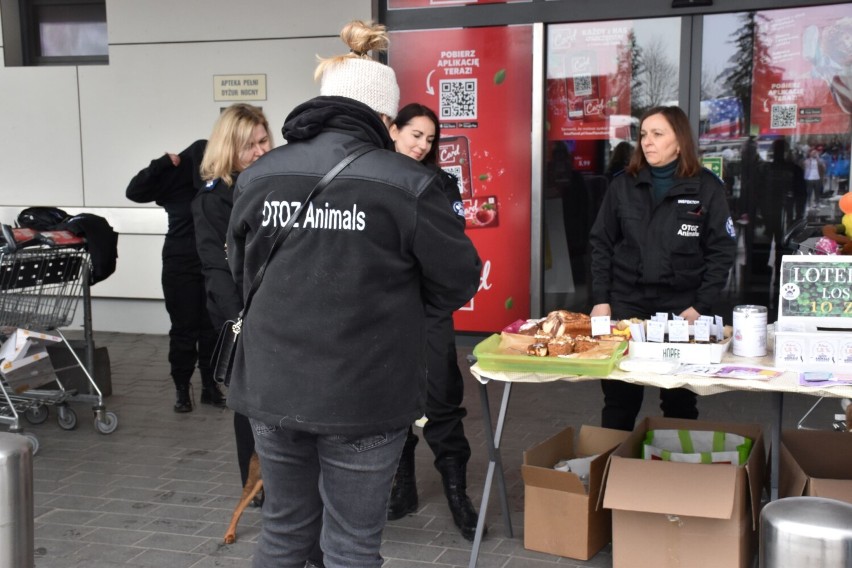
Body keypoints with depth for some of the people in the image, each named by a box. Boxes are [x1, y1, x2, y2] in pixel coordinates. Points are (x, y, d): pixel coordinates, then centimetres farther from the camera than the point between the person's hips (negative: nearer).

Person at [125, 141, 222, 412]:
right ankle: (182, 389, 17)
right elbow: (134, 192, -11)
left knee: (212, 328, 9)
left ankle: (210, 385, 22)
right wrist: (161, 165, -20)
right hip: (181, 264, -1)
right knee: (184, 328, 5)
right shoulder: (177, 176, -9)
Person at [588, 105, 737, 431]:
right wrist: (600, 300, -2)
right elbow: (601, 245, 7)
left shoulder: (706, 188, -1)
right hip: (626, 302, 2)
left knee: (679, 399, 9)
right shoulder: (623, 185, 5)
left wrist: (700, 307, -10)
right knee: (619, 397, 5)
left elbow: (722, 252, -3)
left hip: (681, 305, -1)